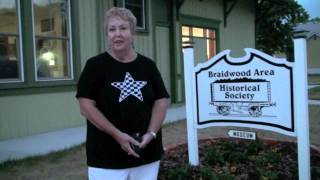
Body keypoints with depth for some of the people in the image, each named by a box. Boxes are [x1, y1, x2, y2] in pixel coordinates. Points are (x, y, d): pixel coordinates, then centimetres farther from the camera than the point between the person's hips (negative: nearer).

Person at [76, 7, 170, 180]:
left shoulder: (148, 65, 7)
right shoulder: (95, 65, -3)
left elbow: (161, 101, 5)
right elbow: (86, 106, -9)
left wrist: (151, 133, -10)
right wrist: (117, 135, -17)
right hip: (106, 157, -3)